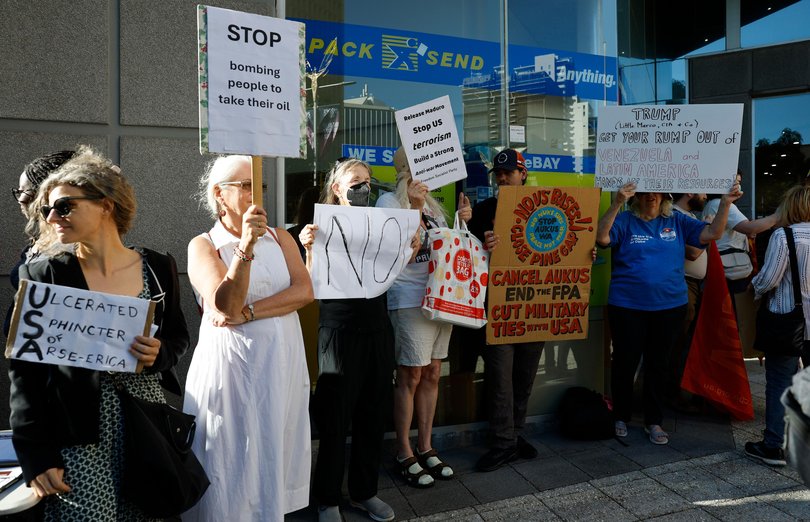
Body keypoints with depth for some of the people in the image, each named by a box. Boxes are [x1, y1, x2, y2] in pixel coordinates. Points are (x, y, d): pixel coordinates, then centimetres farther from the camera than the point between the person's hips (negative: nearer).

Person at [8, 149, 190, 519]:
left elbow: (178, 336, 11)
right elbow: (24, 370, -3)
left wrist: (159, 354, -13)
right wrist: (36, 454, -7)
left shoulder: (158, 267, 1)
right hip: (78, 434, -1)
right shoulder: (43, 275, -4)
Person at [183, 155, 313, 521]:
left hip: (282, 359, 4)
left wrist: (248, 313, -16)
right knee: (235, 457, 6)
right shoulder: (203, 245, -3)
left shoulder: (279, 237, 7)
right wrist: (246, 247, -29)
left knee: (276, 449, 13)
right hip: (232, 362, -3)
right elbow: (225, 305, -18)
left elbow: (304, 291, -7)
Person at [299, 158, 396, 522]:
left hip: (378, 331, 5)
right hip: (339, 332, -5)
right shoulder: (323, 227, -5)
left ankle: (364, 491, 30)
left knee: (372, 416, 13)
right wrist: (309, 248, -26)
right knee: (335, 420, 5)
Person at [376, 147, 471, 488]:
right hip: (410, 300, -7)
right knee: (410, 376, -2)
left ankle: (425, 447, 22)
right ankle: (404, 453, 12)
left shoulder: (431, 203, 17)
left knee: (432, 374, 10)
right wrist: (414, 208, -20)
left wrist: (461, 221, 5)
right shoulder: (389, 201, -5)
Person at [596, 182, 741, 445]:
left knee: (657, 364, 14)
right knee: (625, 363, 7)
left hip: (669, 307, 3)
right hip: (628, 307, -3)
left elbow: (711, 233, 2)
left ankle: (653, 421, 28)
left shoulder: (677, 221, 6)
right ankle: (621, 417, 27)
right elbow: (601, 238, -21)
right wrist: (617, 203, -31)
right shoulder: (625, 221, -4)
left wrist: (725, 203, -10)